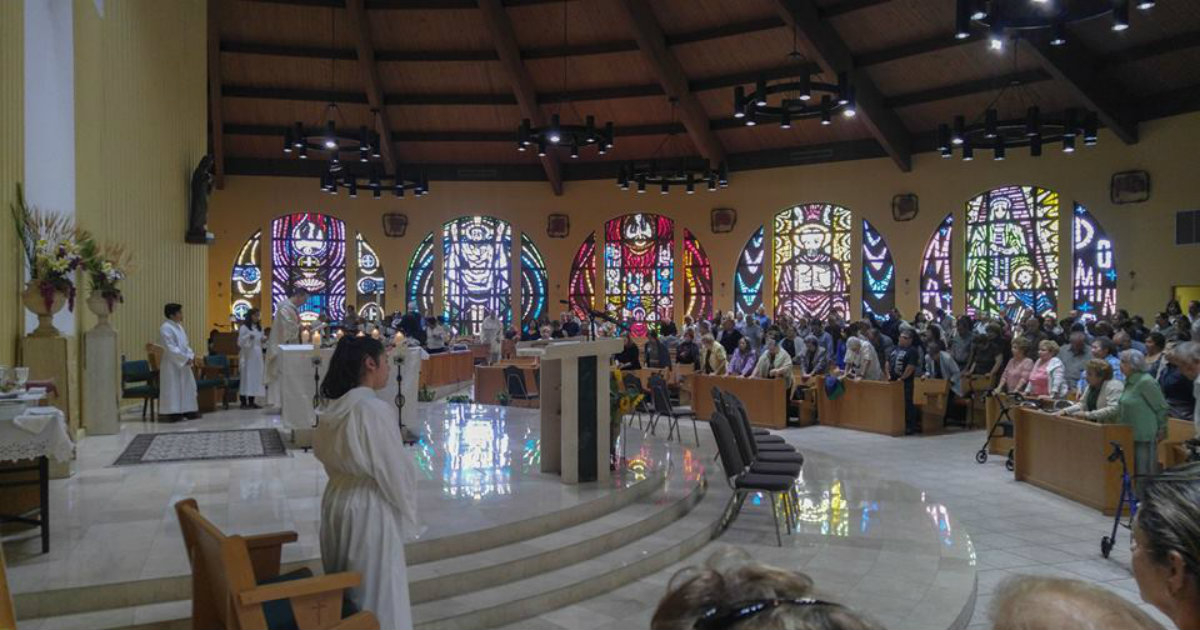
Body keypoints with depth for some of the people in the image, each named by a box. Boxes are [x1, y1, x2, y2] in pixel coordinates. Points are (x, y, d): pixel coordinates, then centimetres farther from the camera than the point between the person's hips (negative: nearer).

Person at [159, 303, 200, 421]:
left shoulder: (179, 327, 14)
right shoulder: (165, 328, -13)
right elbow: (170, 348, -19)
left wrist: (191, 356, -1)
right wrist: (185, 358, -18)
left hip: (183, 363, 9)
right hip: (172, 364, -9)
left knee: (188, 386, 10)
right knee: (174, 388, -5)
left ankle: (188, 411, 15)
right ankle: (174, 412, -1)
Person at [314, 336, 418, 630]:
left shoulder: (332, 408, 1)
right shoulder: (374, 409, -22)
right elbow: (396, 470, -18)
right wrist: (407, 512, -3)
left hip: (336, 499, 8)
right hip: (370, 507, -8)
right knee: (376, 588, 6)